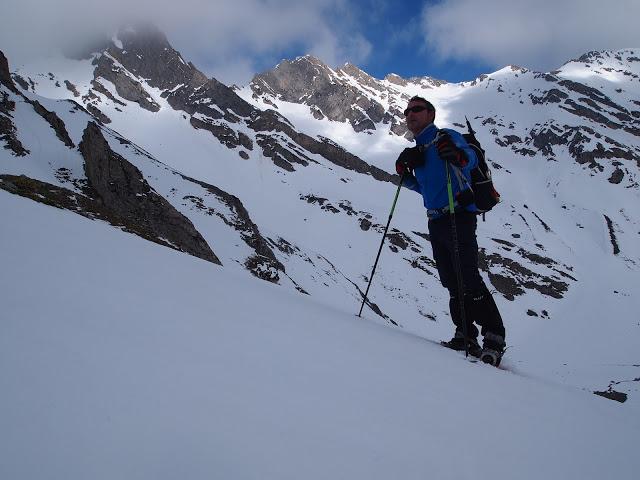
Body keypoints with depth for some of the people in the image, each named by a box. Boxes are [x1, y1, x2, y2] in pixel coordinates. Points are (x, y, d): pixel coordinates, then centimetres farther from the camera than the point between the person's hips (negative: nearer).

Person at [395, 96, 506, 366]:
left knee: (469, 279, -13)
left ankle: (494, 338, -7)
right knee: (452, 282, 8)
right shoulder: (417, 151, 20)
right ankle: (466, 335, 15)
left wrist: (457, 155, -45)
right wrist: (404, 173, 11)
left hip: (458, 216, -8)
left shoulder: (446, 137, -4)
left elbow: (470, 158, -22)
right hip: (436, 221, 8)